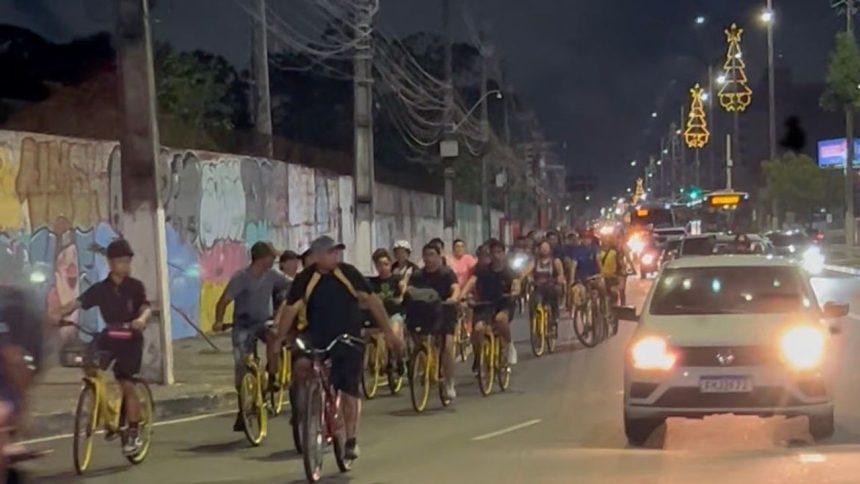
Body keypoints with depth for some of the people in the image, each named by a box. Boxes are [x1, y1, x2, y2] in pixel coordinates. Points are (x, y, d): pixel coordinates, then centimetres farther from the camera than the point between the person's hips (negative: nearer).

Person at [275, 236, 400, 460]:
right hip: (317, 336, 0)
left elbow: (372, 301, -4)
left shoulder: (348, 273, -9)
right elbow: (290, 310, -9)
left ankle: (351, 440, 17)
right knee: (302, 364, -30)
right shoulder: (305, 279, -10)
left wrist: (388, 332, -4)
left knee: (350, 391, 2)